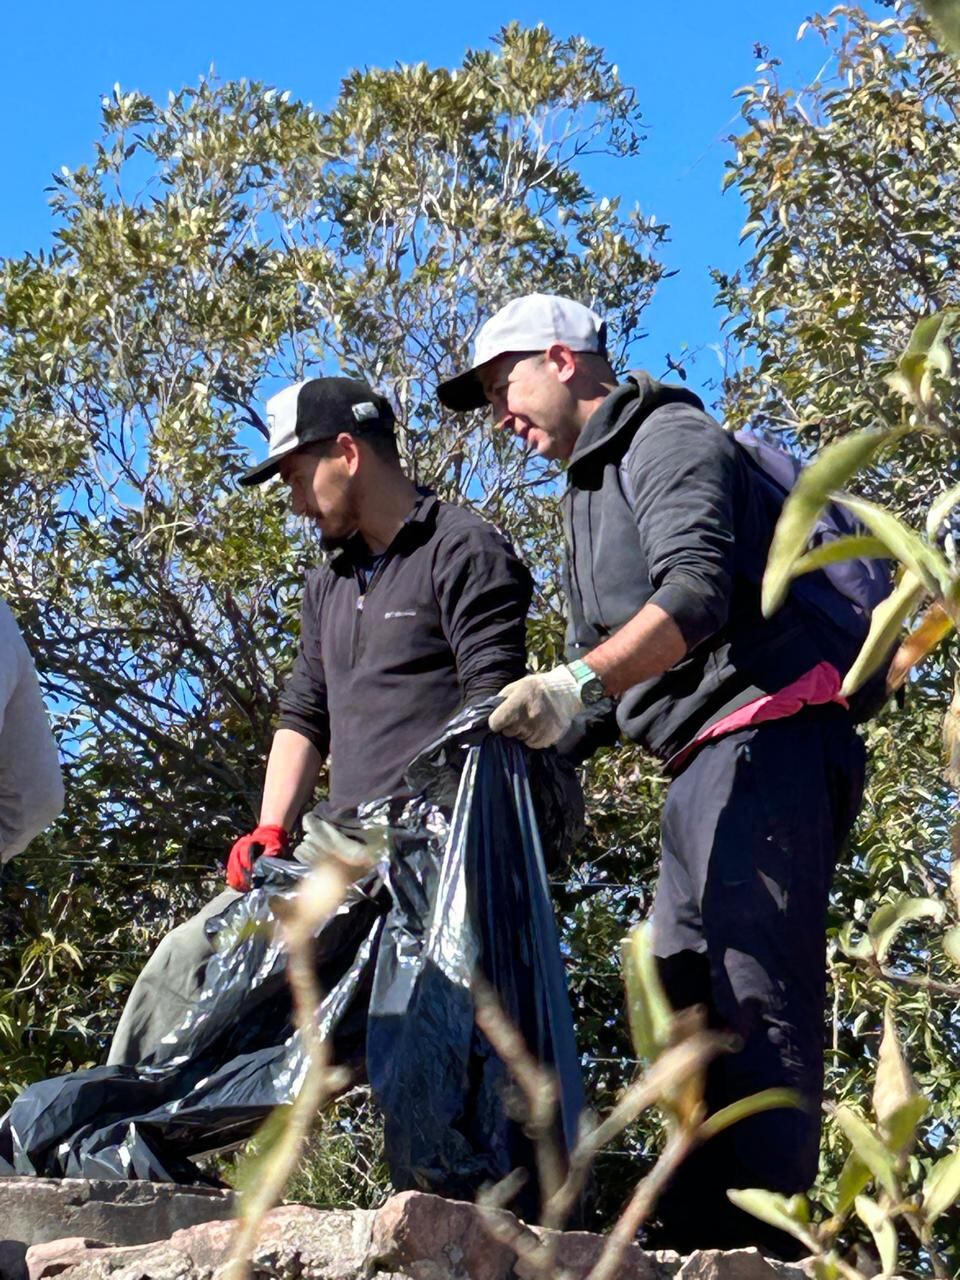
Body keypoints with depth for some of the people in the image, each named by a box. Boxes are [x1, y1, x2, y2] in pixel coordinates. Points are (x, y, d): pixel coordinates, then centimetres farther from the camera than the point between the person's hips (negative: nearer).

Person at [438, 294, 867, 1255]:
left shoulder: (667, 438, -3)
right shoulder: (591, 488, 27)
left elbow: (696, 593, -22)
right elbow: (604, 698, 26)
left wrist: (578, 680, -33)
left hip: (766, 741, -10)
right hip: (706, 769, 10)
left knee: (757, 997, -16)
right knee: (683, 999, 5)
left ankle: (762, 1245, -19)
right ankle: (699, 1237, 5)